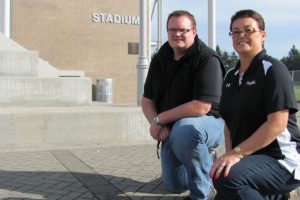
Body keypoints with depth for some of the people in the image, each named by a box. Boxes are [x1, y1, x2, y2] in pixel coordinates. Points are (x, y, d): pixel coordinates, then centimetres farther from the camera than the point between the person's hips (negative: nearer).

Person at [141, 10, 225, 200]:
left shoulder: (207, 58, -20)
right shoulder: (160, 59, 2)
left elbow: (201, 107, -29)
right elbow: (147, 99, 6)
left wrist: (159, 119, -21)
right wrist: (156, 124, -16)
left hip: (209, 122, -7)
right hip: (171, 130, 7)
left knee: (184, 130, -40)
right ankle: (203, 162, 43)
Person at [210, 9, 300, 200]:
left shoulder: (273, 69, -12)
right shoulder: (231, 76, 11)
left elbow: (277, 124, -22)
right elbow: (228, 121, 12)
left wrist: (237, 153, -26)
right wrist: (230, 154, -5)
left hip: (281, 161, -9)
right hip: (247, 159, 9)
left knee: (227, 176, -33)